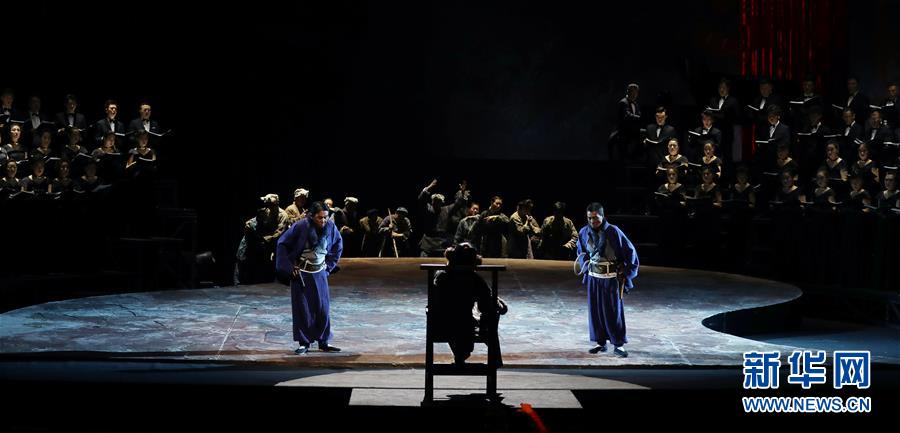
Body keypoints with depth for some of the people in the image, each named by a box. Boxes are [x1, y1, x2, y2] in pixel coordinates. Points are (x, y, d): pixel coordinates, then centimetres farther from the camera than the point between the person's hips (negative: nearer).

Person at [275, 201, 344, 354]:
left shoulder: (330, 226, -9)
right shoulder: (301, 226, -19)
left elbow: (338, 245, 11)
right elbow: (282, 244, -9)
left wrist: (329, 265, 6)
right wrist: (289, 267, -9)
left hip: (320, 273, 3)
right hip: (301, 274, -3)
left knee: (322, 308, 4)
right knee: (302, 309, 1)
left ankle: (323, 342, 13)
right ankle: (304, 343, 9)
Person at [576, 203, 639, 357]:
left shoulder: (613, 232, -15)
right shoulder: (584, 233, -1)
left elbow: (630, 252, -8)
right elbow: (581, 252, 20)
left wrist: (626, 275, -6)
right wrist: (586, 269, 11)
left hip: (612, 278, -4)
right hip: (593, 278, 4)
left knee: (614, 311, -1)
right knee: (595, 310, 7)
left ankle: (619, 345, 8)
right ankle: (600, 343, 18)